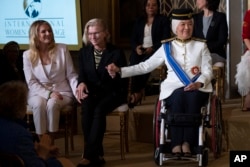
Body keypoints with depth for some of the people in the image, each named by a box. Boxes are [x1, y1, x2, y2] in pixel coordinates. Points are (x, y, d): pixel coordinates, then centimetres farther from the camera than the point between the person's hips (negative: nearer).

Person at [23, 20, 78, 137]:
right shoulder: (28, 55, 3)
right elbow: (31, 82, -1)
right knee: (39, 104, -34)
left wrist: (78, 91, -16)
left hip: (62, 92, 0)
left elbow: (71, 75, 3)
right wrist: (49, 94, -16)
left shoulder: (62, 49, 3)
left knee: (52, 104, -34)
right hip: (39, 93, 0)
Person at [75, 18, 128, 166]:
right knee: (86, 107, -33)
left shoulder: (116, 53, -1)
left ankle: (89, 155, -35)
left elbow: (123, 80, -1)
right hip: (92, 92, 3)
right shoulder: (84, 52, 10)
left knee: (99, 109, -36)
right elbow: (82, 74, 9)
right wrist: (81, 83, -13)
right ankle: (97, 154, -31)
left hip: (112, 93, -3)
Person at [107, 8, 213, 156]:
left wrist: (199, 83, -19)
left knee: (192, 97, -36)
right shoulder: (166, 47, 12)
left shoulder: (201, 46, 11)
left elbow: (208, 71, 4)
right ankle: (176, 143, -30)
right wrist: (120, 71, -1)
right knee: (179, 97, -35)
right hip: (174, 89, 0)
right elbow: (145, 66, 9)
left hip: (197, 89, 0)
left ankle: (188, 142, -32)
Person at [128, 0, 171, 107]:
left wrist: (153, 48, -16)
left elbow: (165, 39, -2)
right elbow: (133, 38, 15)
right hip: (140, 50, 3)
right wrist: (136, 47, -8)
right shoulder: (139, 21, 21)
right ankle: (136, 92, -33)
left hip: (155, 50, -3)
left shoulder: (163, 20, 8)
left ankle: (136, 93, -28)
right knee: (134, 63, -32)